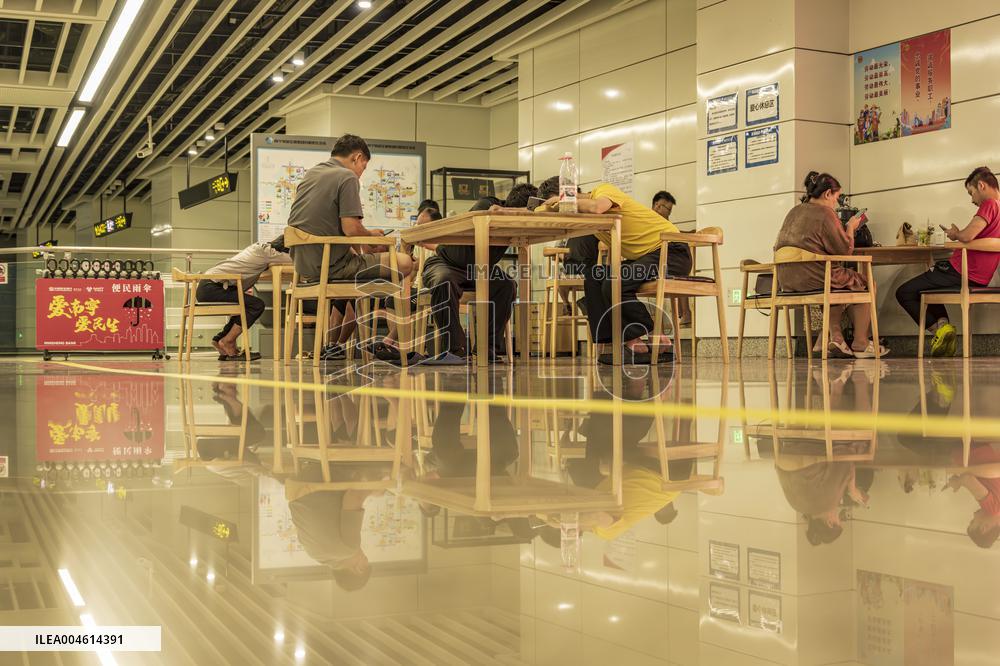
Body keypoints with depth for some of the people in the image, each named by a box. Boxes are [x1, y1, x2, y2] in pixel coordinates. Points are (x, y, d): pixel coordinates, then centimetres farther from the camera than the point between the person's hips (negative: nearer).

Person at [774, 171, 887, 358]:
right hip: (814, 279, -8)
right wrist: (851, 228, 9)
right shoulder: (825, 213, -10)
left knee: (840, 280, 33)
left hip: (787, 281, 8)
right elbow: (845, 250, -10)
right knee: (864, 284, 15)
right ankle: (860, 345, 18)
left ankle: (834, 336, 19)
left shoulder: (793, 212, 14)